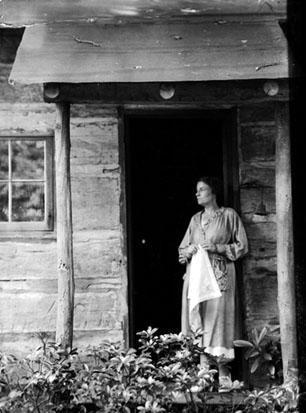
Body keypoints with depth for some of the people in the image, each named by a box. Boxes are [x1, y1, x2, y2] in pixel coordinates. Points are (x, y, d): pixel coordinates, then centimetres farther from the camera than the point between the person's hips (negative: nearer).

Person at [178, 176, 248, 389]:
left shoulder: (229, 215, 3)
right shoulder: (195, 219, 17)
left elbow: (242, 246, 1)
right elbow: (182, 250, 20)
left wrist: (217, 247, -11)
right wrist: (190, 250, -3)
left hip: (219, 275, -5)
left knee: (218, 318, -10)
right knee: (198, 320, -1)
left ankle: (223, 373, -7)